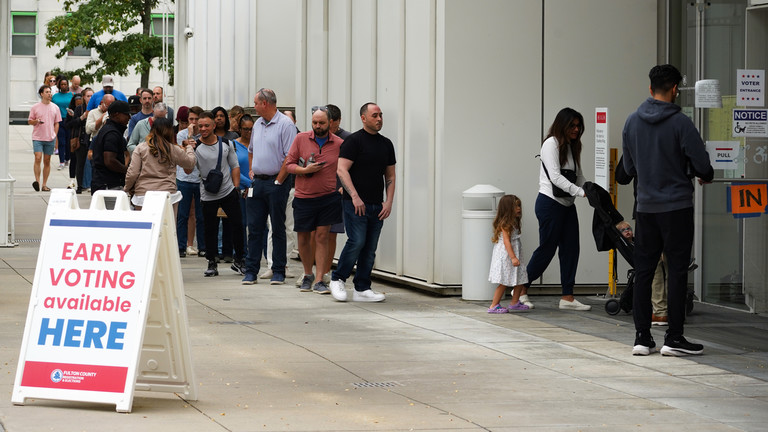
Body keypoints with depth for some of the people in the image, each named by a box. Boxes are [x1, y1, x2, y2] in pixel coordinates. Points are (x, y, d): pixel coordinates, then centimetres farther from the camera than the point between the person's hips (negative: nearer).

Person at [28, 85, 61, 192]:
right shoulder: (35, 107, 2)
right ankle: (37, 180, -15)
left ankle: (44, 184, 8)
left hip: (50, 139, 2)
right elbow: (29, 121, 7)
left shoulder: (55, 108, 8)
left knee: (47, 161, 5)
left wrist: (55, 137, 3)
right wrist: (36, 121, -14)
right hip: (38, 138, -2)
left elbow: (56, 123, 12)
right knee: (38, 158, -17)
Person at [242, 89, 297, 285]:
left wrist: (278, 182, -16)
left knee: (278, 229, 1)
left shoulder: (285, 124, -10)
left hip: (276, 183, -7)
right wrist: (252, 171, 15)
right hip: (257, 181, 7)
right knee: (254, 228, 5)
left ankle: (278, 271, 6)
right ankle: (251, 271, 8)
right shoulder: (258, 124, 14)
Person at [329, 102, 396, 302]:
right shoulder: (354, 141, -5)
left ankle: (362, 289, 9)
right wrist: (355, 197, -18)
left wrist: (389, 201, 5)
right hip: (355, 204, -6)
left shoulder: (386, 144, 14)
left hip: (377, 206, 6)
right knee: (357, 241, -13)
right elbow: (341, 170, -12)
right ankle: (337, 280, 4)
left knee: (370, 248, 5)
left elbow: (390, 176, 18)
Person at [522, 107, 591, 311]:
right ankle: (521, 290, 12)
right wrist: (581, 192, -25)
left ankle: (567, 297, 4)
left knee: (570, 249, 2)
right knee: (547, 249, -2)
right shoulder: (551, 144, -11)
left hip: (567, 205, 8)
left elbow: (578, 176, 17)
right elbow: (555, 177, -19)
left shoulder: (572, 147, 14)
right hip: (550, 202, -8)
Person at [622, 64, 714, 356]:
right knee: (677, 271, 0)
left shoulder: (632, 122, 4)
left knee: (643, 271, 8)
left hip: (645, 207, 5)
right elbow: (701, 165, -11)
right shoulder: (680, 123, -13)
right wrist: (706, 176, 12)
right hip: (677, 206, -5)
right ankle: (674, 338, -1)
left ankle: (642, 337, 8)